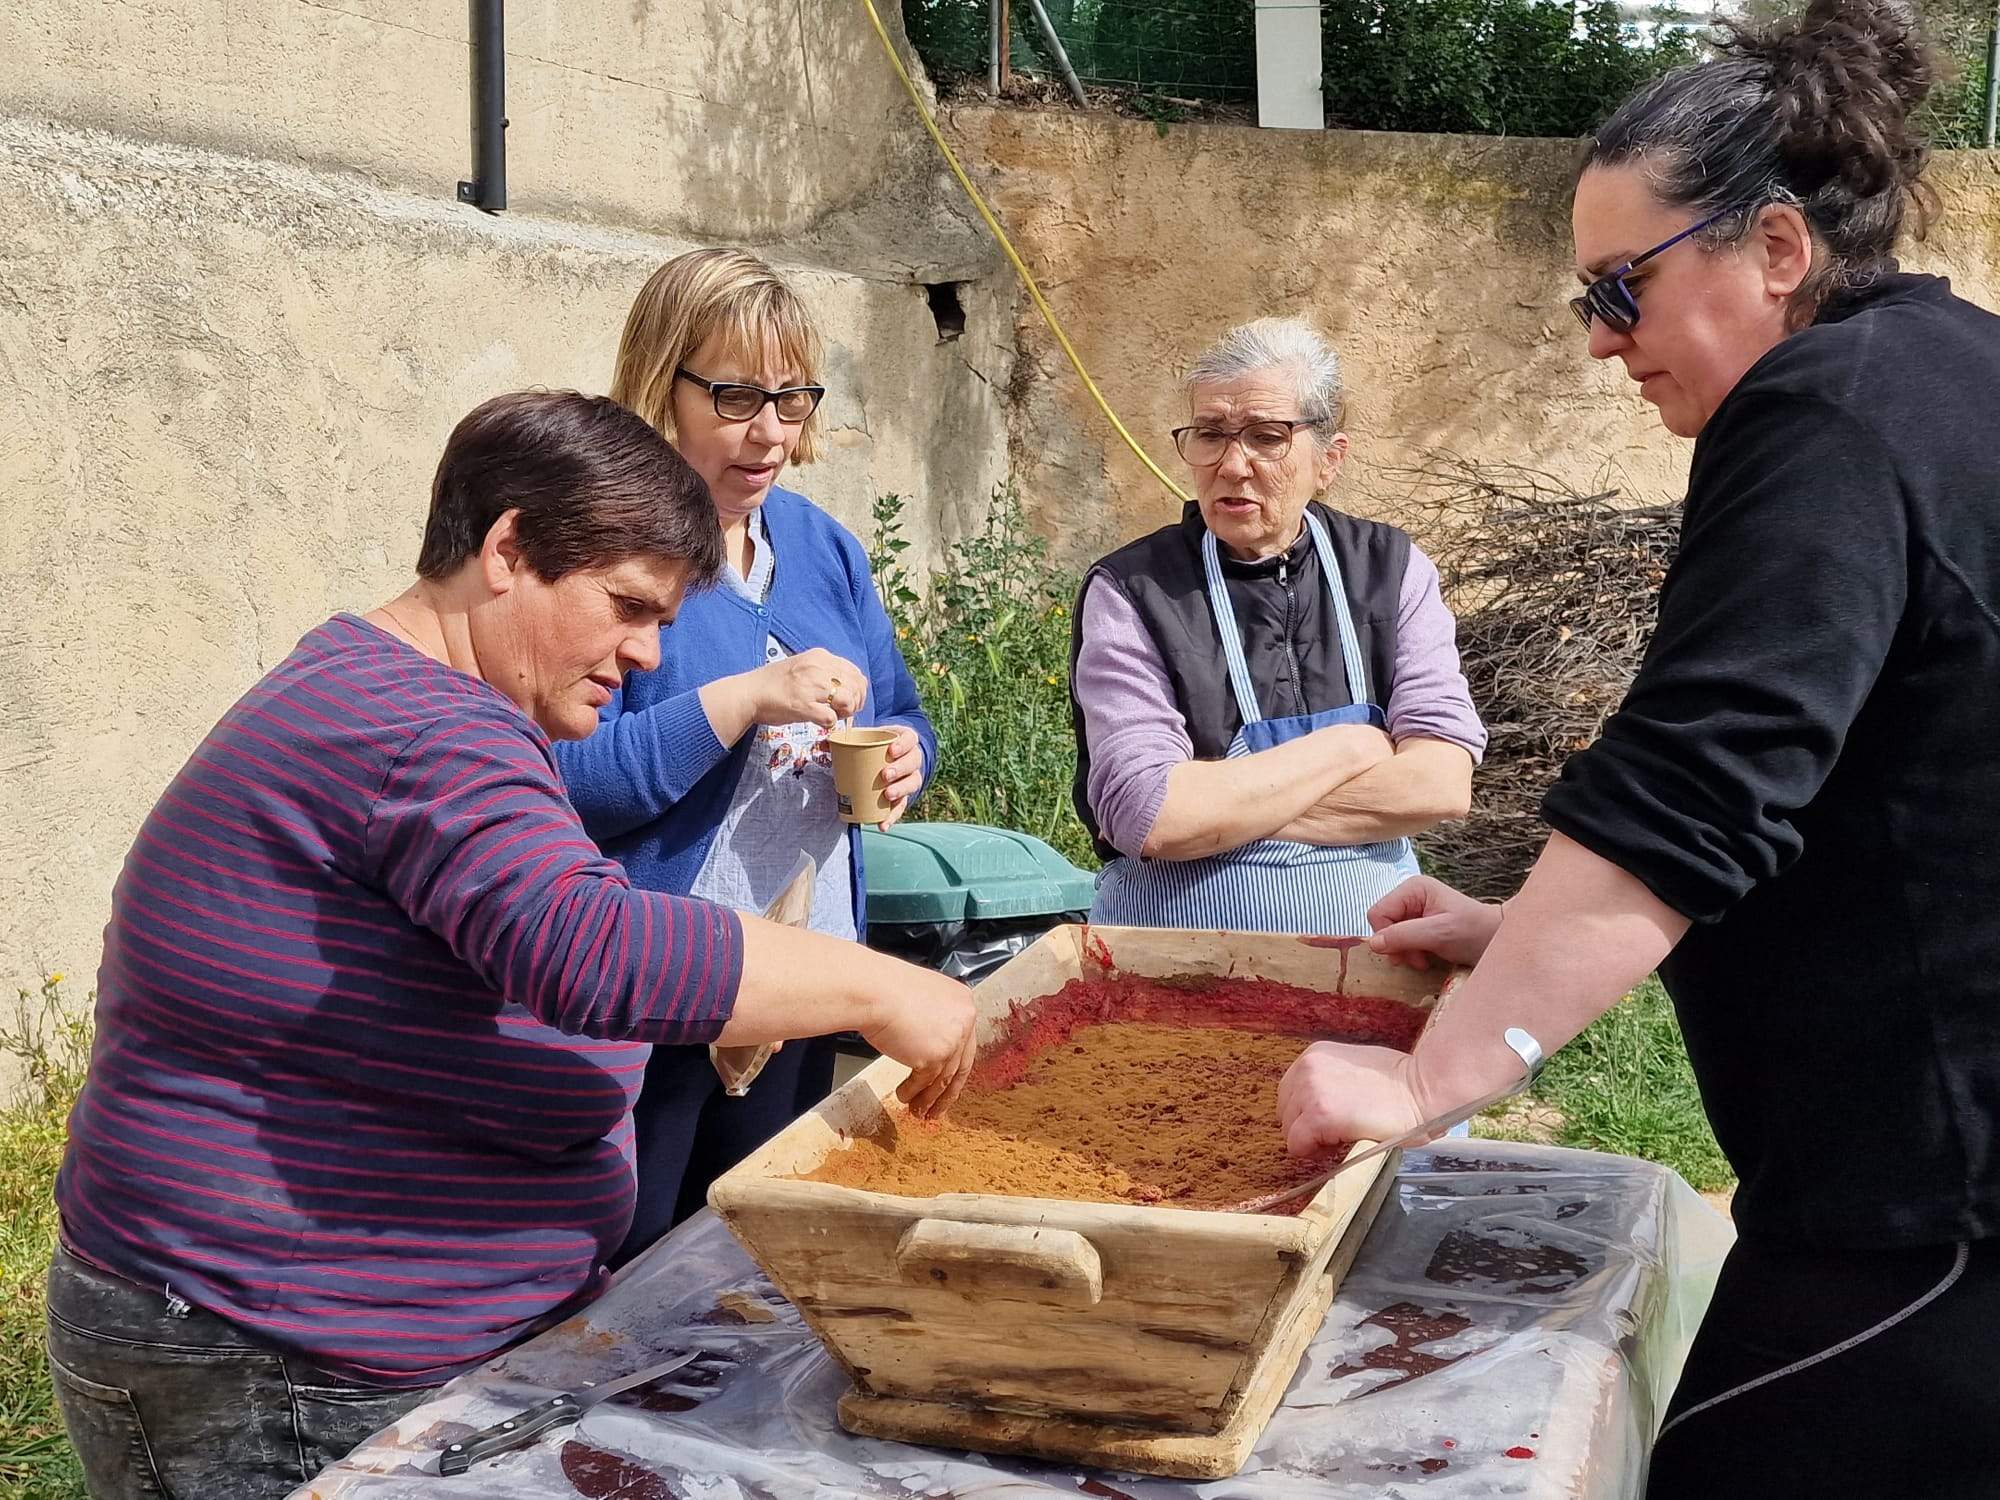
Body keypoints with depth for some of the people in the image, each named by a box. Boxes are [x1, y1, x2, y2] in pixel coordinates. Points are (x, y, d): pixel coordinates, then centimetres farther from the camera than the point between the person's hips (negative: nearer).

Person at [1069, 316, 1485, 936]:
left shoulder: (1391, 569, 5)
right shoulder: (1129, 589, -4)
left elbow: (1442, 783, -6)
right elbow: (1146, 818, -16)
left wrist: (1216, 801, -12)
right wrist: (1347, 748, -8)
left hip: (1370, 932, 2)